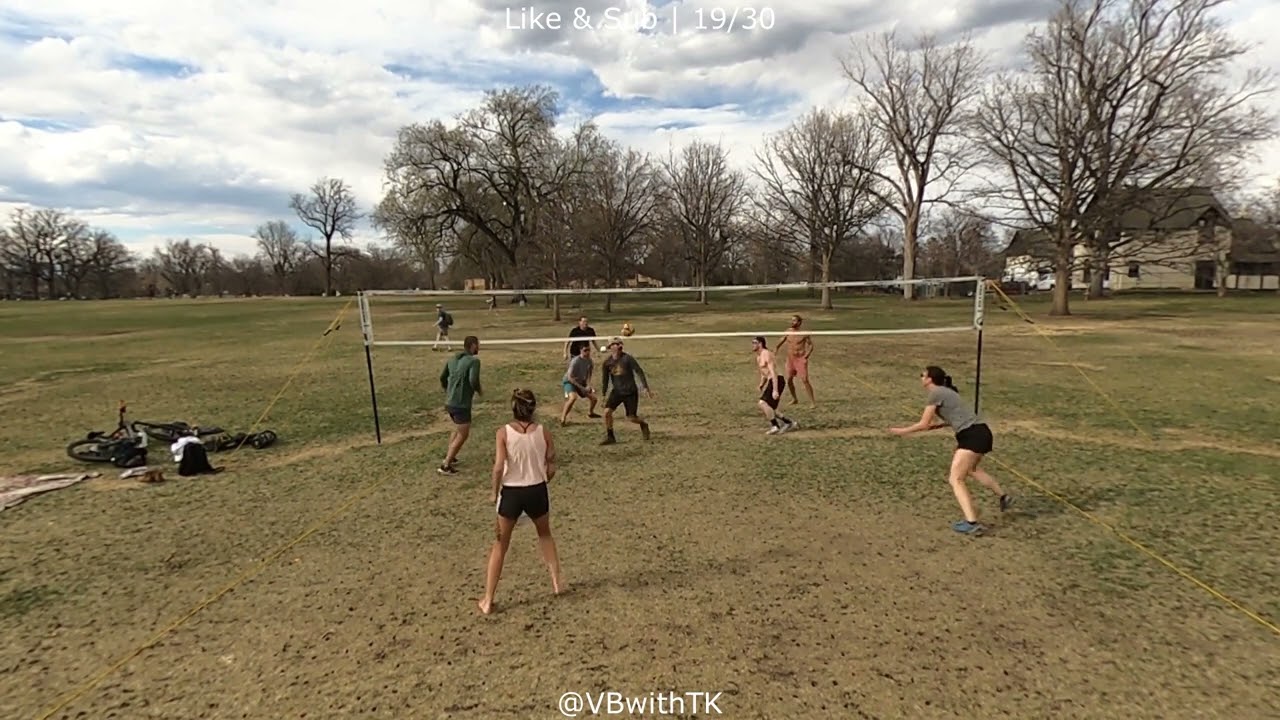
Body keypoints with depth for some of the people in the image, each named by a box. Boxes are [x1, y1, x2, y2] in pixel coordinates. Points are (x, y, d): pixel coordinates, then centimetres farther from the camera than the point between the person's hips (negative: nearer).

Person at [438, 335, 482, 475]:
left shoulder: (452, 359, 10)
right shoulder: (474, 361, -14)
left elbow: (442, 378, 18)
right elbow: (473, 381, -27)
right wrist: (479, 390, -5)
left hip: (450, 403, 8)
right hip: (461, 405, -8)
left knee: (458, 429, 29)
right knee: (463, 435, 4)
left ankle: (449, 457, 34)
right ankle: (445, 466, 4)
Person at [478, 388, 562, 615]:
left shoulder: (504, 432, -10)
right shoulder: (543, 432, -5)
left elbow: (499, 467, -16)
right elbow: (551, 469, -2)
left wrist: (495, 493, -1)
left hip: (511, 492, -1)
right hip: (537, 491, 2)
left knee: (500, 545, 14)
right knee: (545, 534, 30)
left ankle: (487, 600, 16)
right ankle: (556, 581, 32)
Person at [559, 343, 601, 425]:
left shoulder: (589, 361, -7)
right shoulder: (575, 361, -27)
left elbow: (588, 375, 1)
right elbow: (569, 377, -25)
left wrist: (588, 386, -19)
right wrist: (581, 387, -28)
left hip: (581, 382, 7)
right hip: (569, 381, -7)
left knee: (594, 398, 7)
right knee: (573, 397, -34)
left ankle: (590, 412, 39)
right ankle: (563, 418, -24)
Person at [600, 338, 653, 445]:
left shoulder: (627, 358, -11)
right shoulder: (607, 362, -2)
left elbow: (639, 372, -9)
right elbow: (605, 379, 8)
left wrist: (645, 388, -12)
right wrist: (604, 395, 10)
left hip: (631, 392, -3)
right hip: (617, 391, 3)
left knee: (631, 418, 0)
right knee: (607, 411, -15)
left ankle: (643, 424, 35)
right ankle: (610, 437, 1)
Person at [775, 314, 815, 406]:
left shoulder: (804, 333, -10)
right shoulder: (788, 331, 2)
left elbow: (810, 345, -1)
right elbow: (781, 341, 13)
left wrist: (807, 354, -13)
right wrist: (776, 348, -4)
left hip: (801, 359, -5)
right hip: (790, 358, 5)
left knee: (805, 380, -11)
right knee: (789, 380, 10)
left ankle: (813, 401, -4)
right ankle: (794, 399, 29)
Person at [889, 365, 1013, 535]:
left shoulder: (936, 393, -7)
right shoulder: (945, 391, 19)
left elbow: (923, 424, -7)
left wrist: (902, 431, 5)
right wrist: (938, 425, 22)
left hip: (973, 436, -10)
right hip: (981, 433, 10)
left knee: (956, 480, -8)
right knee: (970, 468, 33)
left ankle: (971, 523, -18)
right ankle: (1004, 497, 42)